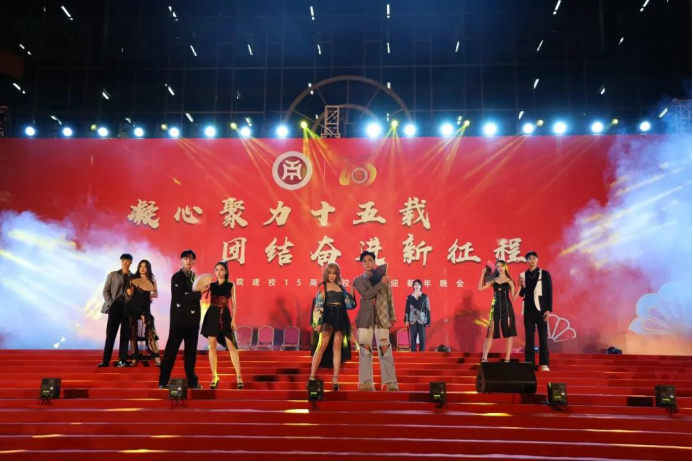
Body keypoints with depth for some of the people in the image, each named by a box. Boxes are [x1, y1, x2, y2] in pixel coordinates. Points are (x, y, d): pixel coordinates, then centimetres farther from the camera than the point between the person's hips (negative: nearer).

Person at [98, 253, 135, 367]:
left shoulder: (134, 277, 11)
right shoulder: (113, 274, 10)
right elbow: (106, 290, 5)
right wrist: (110, 303, -7)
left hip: (128, 309, 1)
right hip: (115, 307, -1)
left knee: (125, 336, 1)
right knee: (110, 335, -2)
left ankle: (122, 360, 4)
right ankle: (106, 360, 1)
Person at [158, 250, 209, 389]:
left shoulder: (195, 277, 13)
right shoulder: (176, 277, -6)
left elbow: (194, 295, 12)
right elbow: (180, 297, -17)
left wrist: (203, 289, -6)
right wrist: (199, 292, -19)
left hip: (192, 319, 6)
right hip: (179, 319, -6)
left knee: (191, 351, 9)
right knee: (171, 350, -2)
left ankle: (192, 381, 15)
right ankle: (163, 381, 5)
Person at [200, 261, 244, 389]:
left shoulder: (231, 285, 5)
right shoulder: (211, 285, 9)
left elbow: (233, 304, 3)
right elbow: (205, 298, -4)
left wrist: (233, 320, -5)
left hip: (225, 316, -2)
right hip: (212, 316, 2)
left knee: (231, 346, -4)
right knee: (212, 346, 1)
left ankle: (238, 376, -1)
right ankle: (215, 377, 9)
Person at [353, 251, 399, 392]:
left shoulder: (383, 277, 11)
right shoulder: (359, 280, 8)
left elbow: (389, 298, 13)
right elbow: (366, 294, -10)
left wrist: (392, 316, 10)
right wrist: (381, 283, -10)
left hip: (382, 317, 0)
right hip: (366, 317, 0)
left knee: (385, 348, -5)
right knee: (365, 348, -3)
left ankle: (390, 382, -1)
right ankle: (366, 382, 2)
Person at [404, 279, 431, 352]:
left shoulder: (425, 297, 2)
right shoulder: (409, 297, 5)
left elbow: (428, 309, 2)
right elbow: (407, 309, 6)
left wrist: (428, 321, -3)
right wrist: (406, 320, -2)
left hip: (422, 320, -1)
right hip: (412, 320, 1)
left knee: (422, 338, 0)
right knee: (413, 338, 2)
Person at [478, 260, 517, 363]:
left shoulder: (510, 281, 5)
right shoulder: (493, 280, 9)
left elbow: (513, 297, 2)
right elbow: (480, 288, 0)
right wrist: (483, 274, 0)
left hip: (507, 307, -1)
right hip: (495, 307, 1)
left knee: (508, 333, -1)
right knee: (491, 332, -4)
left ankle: (507, 359, 3)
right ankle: (484, 358, -7)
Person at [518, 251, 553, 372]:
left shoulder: (545, 274, 0)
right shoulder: (523, 275, 6)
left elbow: (549, 292, -1)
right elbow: (522, 294, 9)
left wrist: (549, 309, -8)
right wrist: (522, 286, -12)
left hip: (541, 309, -2)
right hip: (529, 309, 2)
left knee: (543, 337, -1)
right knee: (529, 336, 3)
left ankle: (544, 364, 2)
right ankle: (529, 363, 5)